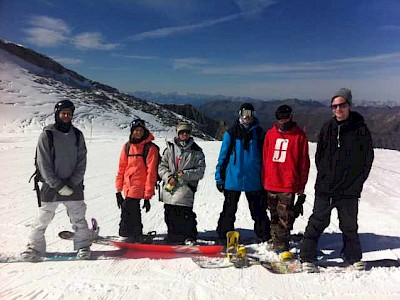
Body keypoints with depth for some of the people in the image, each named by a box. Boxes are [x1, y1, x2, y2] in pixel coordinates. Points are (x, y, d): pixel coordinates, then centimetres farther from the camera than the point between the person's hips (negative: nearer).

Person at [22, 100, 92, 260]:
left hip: (74, 187, 2)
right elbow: (44, 165, -7)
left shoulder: (77, 135, 4)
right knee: (42, 219, 6)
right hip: (51, 186, -1)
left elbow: (81, 163, 2)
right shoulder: (46, 135, -3)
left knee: (79, 219, 4)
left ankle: (83, 245, 17)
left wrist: (71, 184, -9)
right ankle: (35, 246, 22)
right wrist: (59, 185, -13)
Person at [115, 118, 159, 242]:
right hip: (128, 185, 6)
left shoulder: (150, 148, -7)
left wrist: (148, 195, -11)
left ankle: (126, 235, 2)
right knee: (133, 211, 17)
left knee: (127, 209, -13)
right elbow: (121, 169, 11)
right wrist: (119, 189, 9)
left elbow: (151, 172, -9)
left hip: (140, 186, -6)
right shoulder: (127, 146, 8)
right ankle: (137, 235, 33)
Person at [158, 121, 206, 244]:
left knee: (185, 216, -8)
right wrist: (169, 177, -8)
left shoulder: (196, 151, 4)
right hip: (169, 189, 3)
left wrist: (185, 174, -13)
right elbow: (162, 166, 9)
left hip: (186, 189, -3)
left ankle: (190, 238, 10)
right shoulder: (170, 149, 10)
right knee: (170, 215, 10)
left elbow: (200, 171, 0)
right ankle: (172, 236, 27)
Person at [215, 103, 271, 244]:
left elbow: (264, 156, 12)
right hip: (233, 179, -2)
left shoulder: (259, 133, 6)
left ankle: (265, 236, 24)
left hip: (254, 181, 2)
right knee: (229, 211, 7)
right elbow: (223, 156, 1)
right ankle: (224, 237, 19)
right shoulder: (231, 133, -1)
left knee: (259, 210, 11)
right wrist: (219, 177, -1)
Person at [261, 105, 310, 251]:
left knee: (285, 217, -5)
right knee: (274, 216, 14)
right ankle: (276, 242, 28)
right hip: (271, 184, 4)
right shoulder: (270, 134, 9)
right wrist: (264, 179, 10)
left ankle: (281, 246, 4)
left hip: (289, 184, -4)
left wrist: (301, 184, 0)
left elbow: (304, 162, 2)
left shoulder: (299, 136, 0)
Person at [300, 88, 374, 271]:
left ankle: (353, 256, 32)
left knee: (349, 225, 12)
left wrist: (357, 182, -3)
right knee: (317, 222, 4)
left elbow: (368, 158, 1)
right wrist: (324, 176, 4)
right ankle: (307, 256, 14)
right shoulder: (327, 128, 4)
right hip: (325, 188, 1)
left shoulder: (360, 129, -3)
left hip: (349, 191, -1)